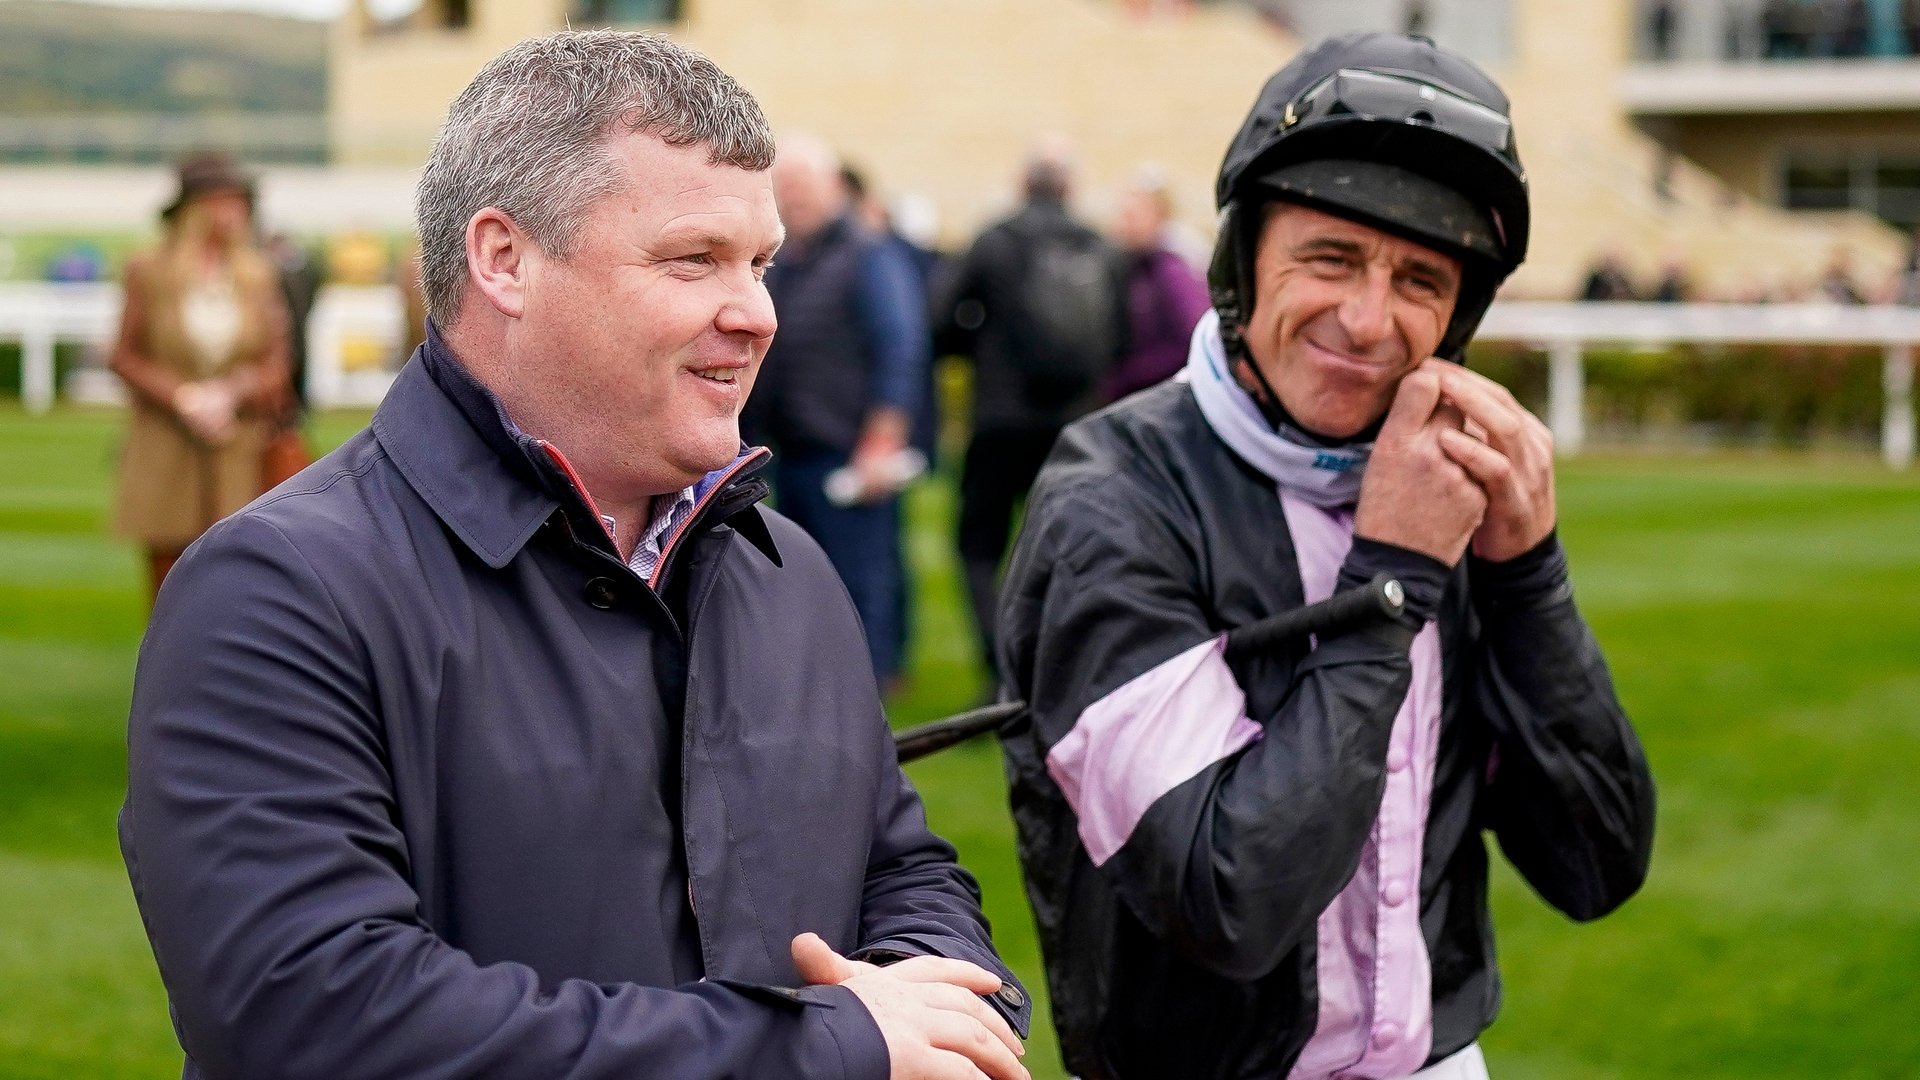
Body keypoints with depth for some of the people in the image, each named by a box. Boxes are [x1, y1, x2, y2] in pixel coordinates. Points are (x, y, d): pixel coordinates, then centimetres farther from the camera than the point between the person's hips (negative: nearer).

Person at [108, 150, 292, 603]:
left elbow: (275, 364, 7)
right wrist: (181, 396, -10)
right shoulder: (148, 272, 1)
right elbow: (123, 356, 2)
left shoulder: (258, 276, 5)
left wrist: (232, 394, -11)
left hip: (239, 454, 0)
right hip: (166, 454, 0)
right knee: (167, 565, 5)